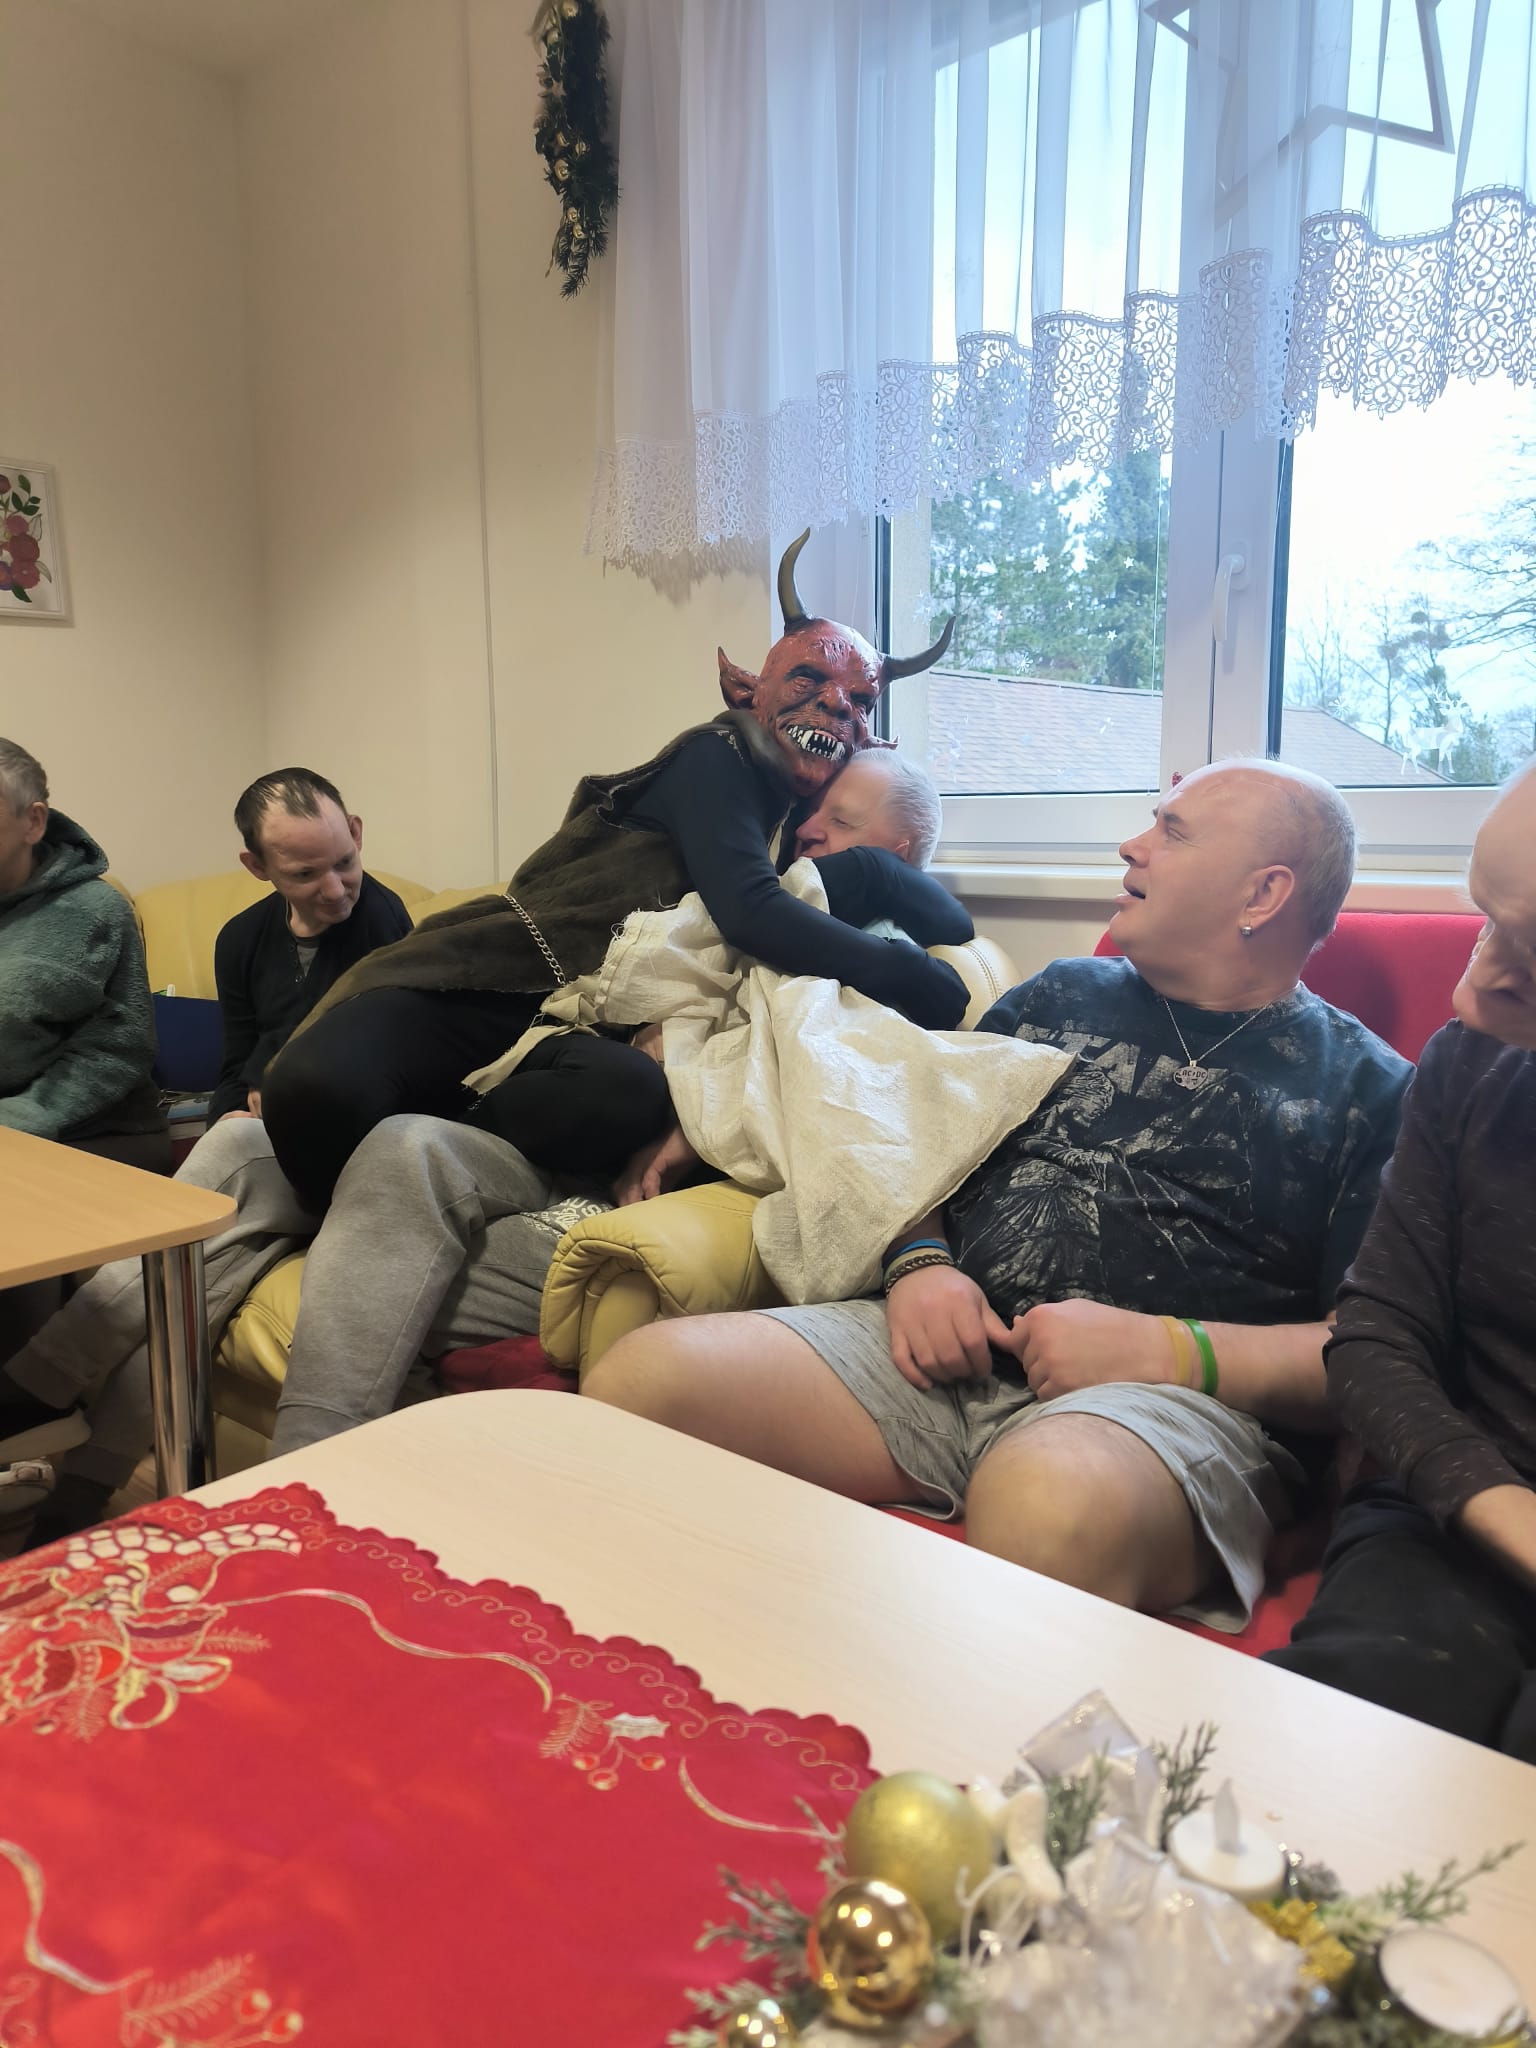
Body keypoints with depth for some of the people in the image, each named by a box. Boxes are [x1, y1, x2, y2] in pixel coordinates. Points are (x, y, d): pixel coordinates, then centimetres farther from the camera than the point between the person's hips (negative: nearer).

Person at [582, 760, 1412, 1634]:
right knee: (637, 1378, -20)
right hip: (949, 1352, 5)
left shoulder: (1368, 1088, 9)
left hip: (1177, 1396, -4)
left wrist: (1168, 1349, -13)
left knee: (1051, 1509, -42)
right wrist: (917, 1262, 1)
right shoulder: (1061, 997, 23)